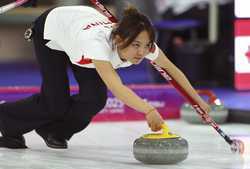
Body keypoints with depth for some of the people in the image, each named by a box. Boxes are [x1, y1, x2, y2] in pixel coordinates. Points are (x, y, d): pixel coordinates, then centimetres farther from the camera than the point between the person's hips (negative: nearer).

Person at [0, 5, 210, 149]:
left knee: (95, 99, -10)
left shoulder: (143, 43, -31)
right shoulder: (98, 42, -48)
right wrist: (149, 110, -72)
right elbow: (117, 87, -59)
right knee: (56, 103, -7)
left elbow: (173, 70, -14)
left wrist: (198, 100, -14)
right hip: (52, 29, -5)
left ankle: (53, 130, 18)